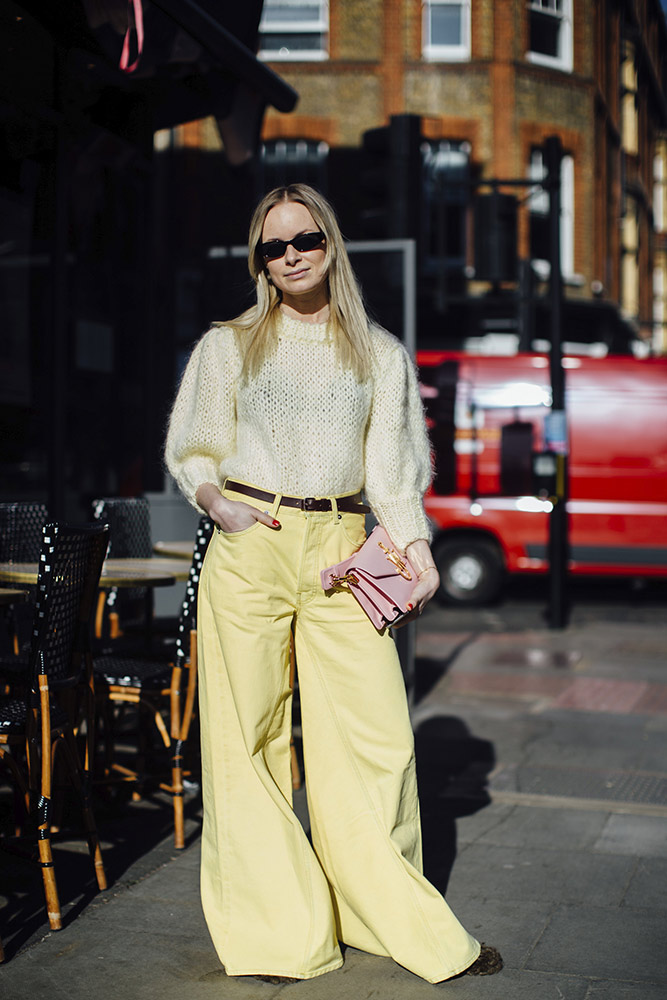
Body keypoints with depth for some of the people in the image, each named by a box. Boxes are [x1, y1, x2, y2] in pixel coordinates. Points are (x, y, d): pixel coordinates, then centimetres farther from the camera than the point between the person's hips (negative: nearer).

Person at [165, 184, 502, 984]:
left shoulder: (380, 353, 14)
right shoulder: (227, 346, 11)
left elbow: (390, 464, 11)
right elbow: (191, 451, 13)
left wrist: (415, 544, -4)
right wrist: (216, 500, -7)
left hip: (339, 553, 1)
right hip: (249, 551, 0)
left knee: (375, 733, -2)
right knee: (249, 738, 1)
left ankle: (405, 924, 15)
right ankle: (277, 932, 14)